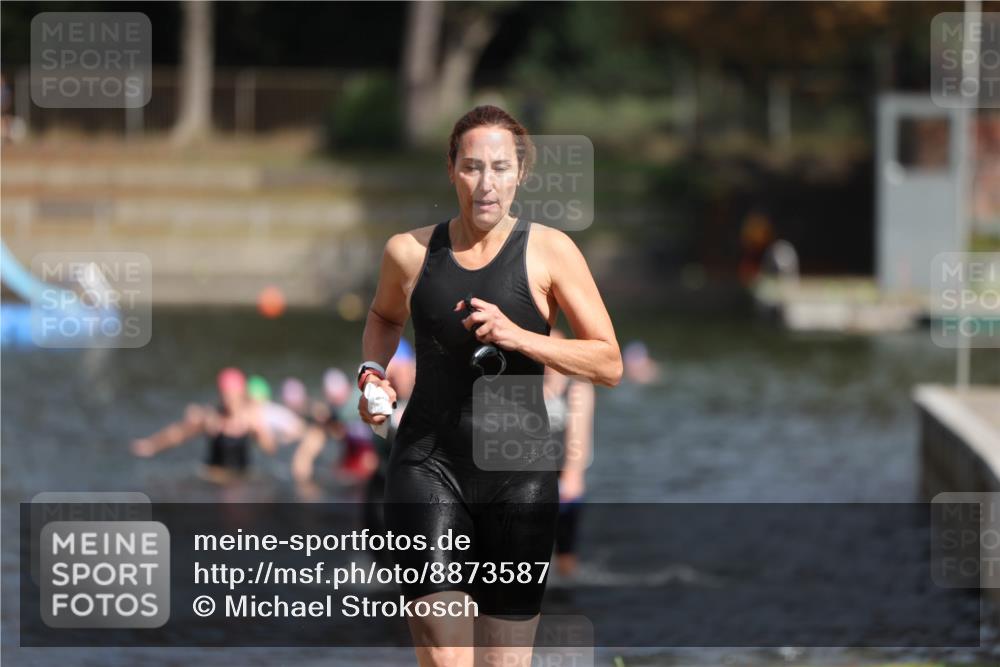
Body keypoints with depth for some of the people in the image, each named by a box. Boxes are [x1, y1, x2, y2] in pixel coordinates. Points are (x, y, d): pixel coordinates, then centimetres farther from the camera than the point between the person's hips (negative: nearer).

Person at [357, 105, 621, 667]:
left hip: (518, 476, 0)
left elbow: (610, 364, -4)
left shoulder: (549, 251, -2)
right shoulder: (410, 252, 4)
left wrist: (520, 338, -17)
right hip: (428, 466, 0)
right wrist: (373, 373, 8)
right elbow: (384, 317, 28)